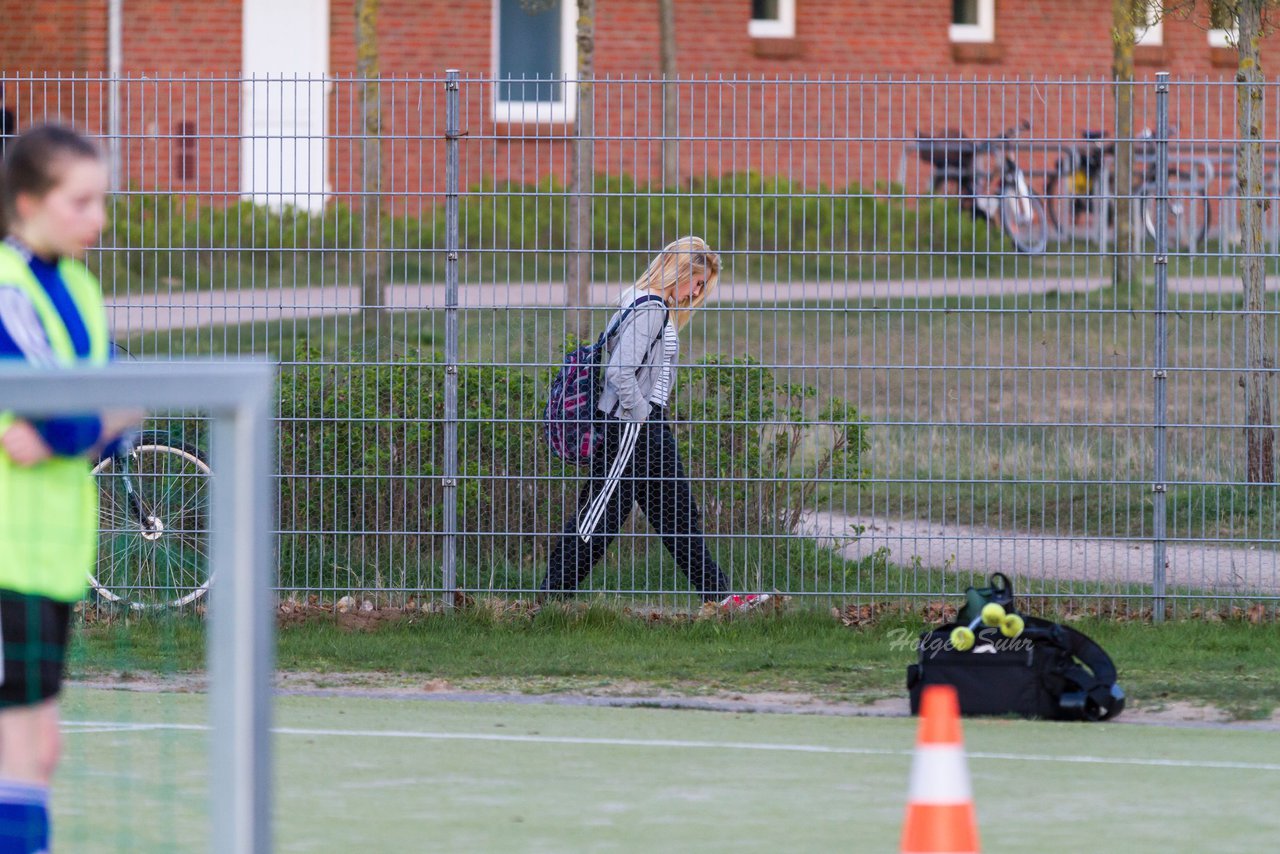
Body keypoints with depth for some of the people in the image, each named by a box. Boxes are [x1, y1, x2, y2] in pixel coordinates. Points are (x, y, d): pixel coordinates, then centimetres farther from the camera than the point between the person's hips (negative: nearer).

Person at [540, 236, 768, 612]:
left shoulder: (656, 308, 15)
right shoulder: (649, 309, -16)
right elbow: (620, 372, -25)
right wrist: (640, 415, -16)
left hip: (649, 429, 11)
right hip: (632, 428, -11)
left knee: (677, 510, 10)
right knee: (600, 511, -5)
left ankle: (718, 595, 12)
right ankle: (553, 592, 0)